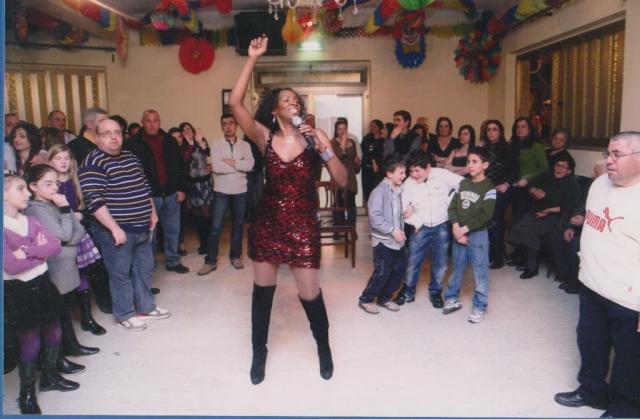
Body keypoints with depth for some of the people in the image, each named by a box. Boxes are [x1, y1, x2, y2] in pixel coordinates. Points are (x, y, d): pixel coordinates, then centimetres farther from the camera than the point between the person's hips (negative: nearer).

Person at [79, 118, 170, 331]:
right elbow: (94, 200, -21)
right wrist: (114, 228, -22)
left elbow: (144, 186, 21)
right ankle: (125, 314, 20)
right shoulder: (93, 163, -15)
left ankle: (145, 306, 33)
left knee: (144, 268, 17)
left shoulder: (130, 156, 10)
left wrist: (152, 212, 18)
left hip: (141, 227, 8)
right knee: (120, 272, 5)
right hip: (115, 229, -8)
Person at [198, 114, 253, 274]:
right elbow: (216, 167, -16)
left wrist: (231, 162, -15)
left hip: (240, 191, 2)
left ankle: (235, 256, 26)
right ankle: (210, 261, 7)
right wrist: (240, 166, -10)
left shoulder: (245, 145, 3)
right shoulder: (216, 145, -1)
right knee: (216, 227, -1)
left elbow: (250, 165, -13)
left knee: (238, 225, 12)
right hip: (221, 191, -2)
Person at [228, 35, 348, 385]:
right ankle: (258, 353, 33)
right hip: (266, 224, 2)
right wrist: (252, 59, -12)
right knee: (262, 292, 12)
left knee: (310, 295, 2)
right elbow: (235, 103, -12)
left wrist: (326, 150, -22)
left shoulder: (313, 138, -3)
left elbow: (342, 182, -8)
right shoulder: (265, 138, -1)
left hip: (303, 227, -1)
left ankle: (323, 348, 31)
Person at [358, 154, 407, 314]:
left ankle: (384, 298, 30)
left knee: (399, 270, 13)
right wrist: (392, 230, -22)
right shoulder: (379, 191, -16)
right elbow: (375, 217, -23)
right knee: (382, 273, -3)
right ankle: (365, 299, 16)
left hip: (398, 241, 8)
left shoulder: (398, 190, 8)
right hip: (383, 241, -8)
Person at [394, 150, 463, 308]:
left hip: (442, 227, 0)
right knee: (413, 261, 4)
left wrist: (449, 201, -10)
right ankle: (408, 291, 23)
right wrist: (416, 222, -12)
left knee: (440, 264, 10)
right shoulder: (408, 183, -6)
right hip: (421, 228, 1)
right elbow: (402, 209, -4)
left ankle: (435, 292, 29)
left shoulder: (442, 175, -10)